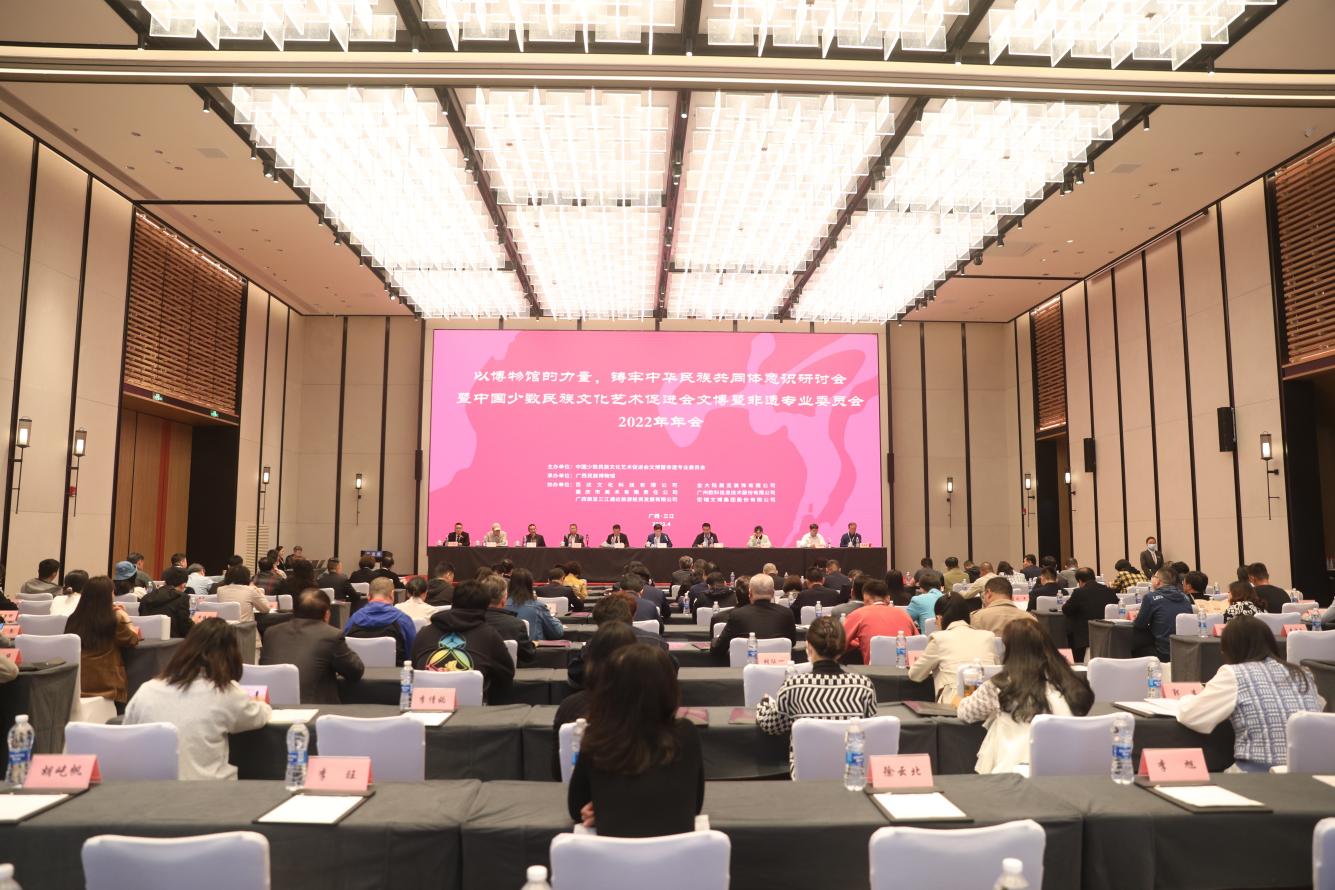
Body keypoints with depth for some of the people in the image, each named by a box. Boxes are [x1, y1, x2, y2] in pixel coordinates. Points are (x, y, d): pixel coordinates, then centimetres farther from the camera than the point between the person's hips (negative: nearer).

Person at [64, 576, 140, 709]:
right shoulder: (114, 620, -14)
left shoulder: (73, 619, -1)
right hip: (106, 686, -4)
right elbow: (133, 641, 0)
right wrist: (125, 618, 10)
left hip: (74, 684, 4)